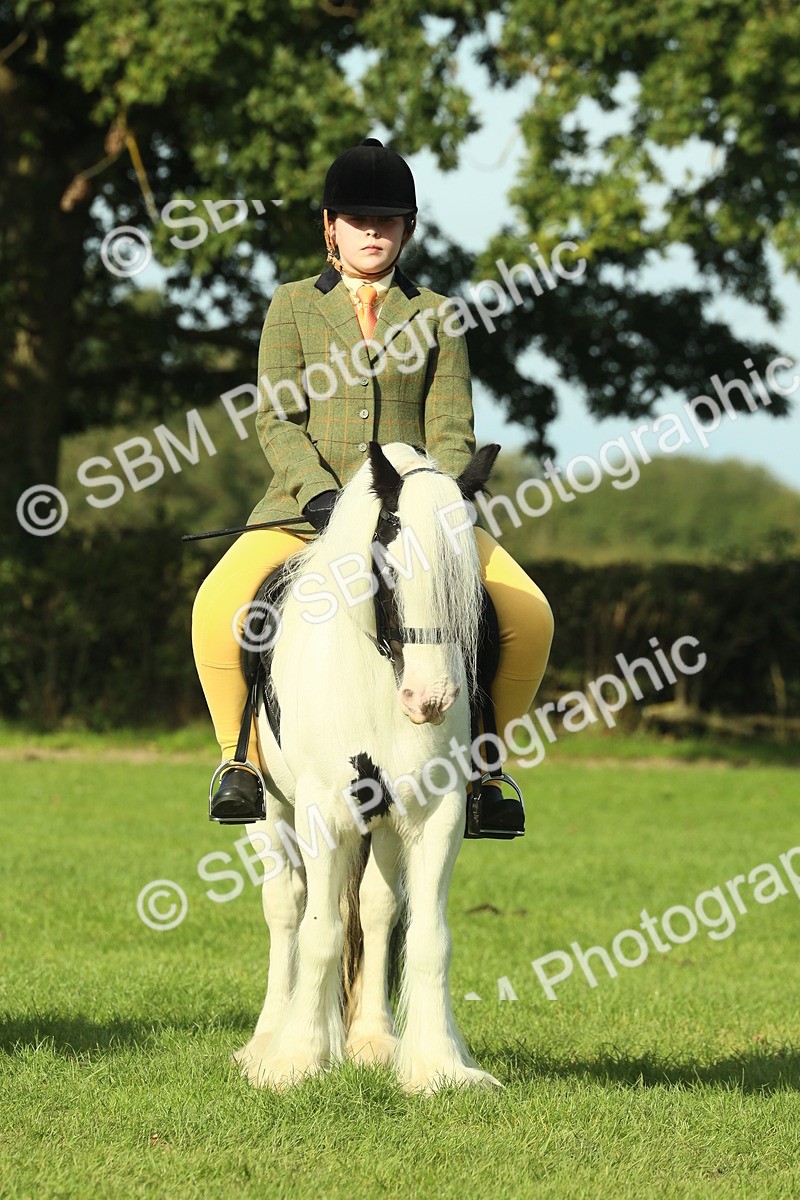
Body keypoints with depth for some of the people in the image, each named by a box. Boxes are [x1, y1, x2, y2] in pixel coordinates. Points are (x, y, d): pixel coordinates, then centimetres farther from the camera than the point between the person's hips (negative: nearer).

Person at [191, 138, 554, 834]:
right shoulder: (294, 306, 9)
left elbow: (450, 429, 6)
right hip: (309, 504, -1)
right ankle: (242, 757, -10)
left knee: (528, 616, -19)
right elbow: (278, 419, 1)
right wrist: (320, 494, -17)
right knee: (218, 607, -29)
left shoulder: (434, 316, 13)